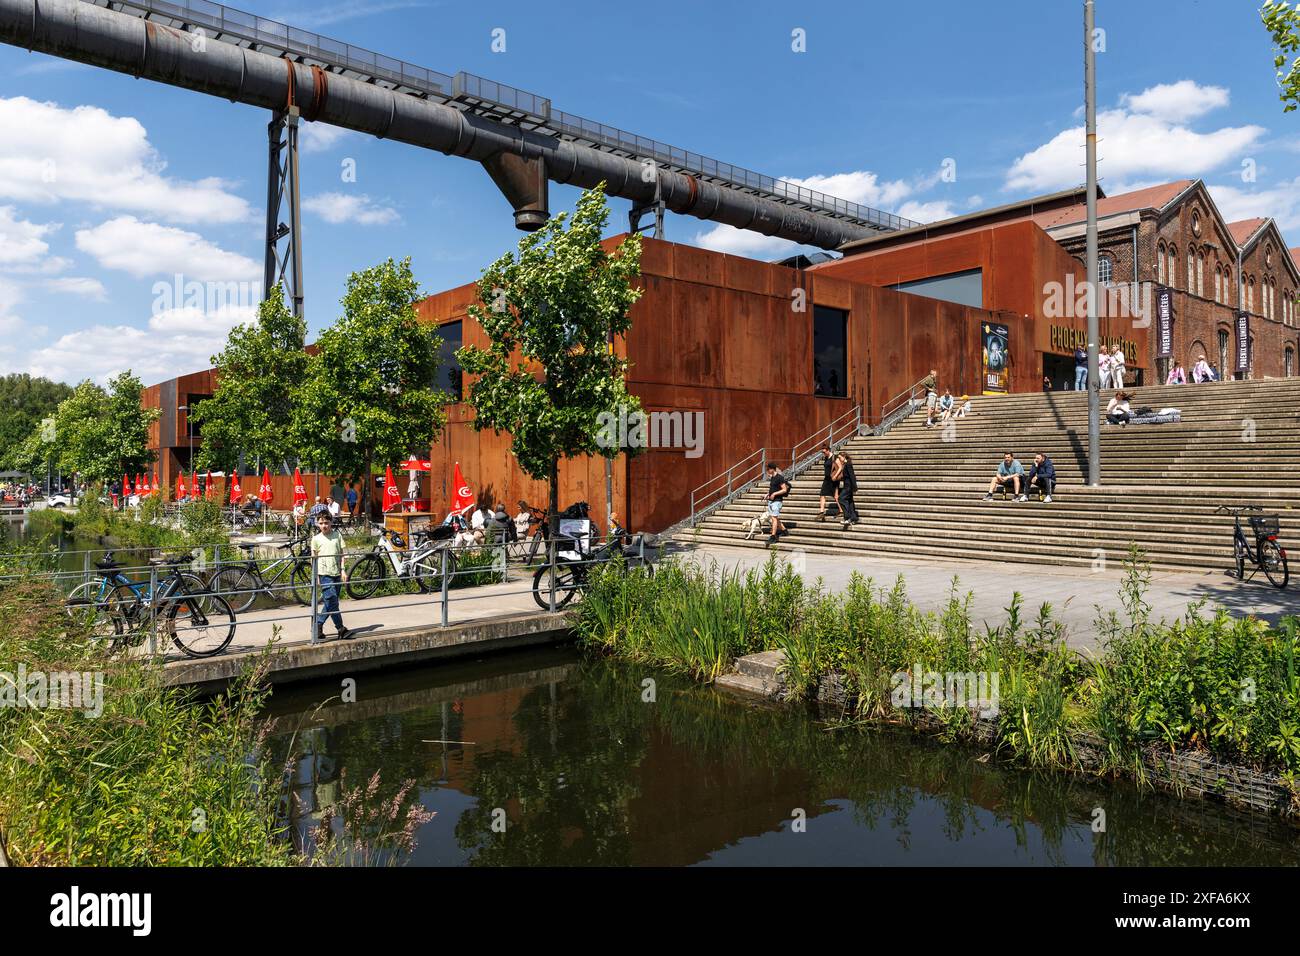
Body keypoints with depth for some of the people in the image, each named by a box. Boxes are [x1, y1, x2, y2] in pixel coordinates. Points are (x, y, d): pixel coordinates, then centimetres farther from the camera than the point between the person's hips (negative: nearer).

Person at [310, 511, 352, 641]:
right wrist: (316, 576, 1)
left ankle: (318, 625, 22)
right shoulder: (316, 539, 3)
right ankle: (341, 630, -8)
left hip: (336, 573, 3)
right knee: (332, 601, -10)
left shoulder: (337, 535, 7)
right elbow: (314, 558, 6)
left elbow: (341, 554, 10)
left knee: (330, 602, 8)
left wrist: (343, 570, 2)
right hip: (324, 573, -3)